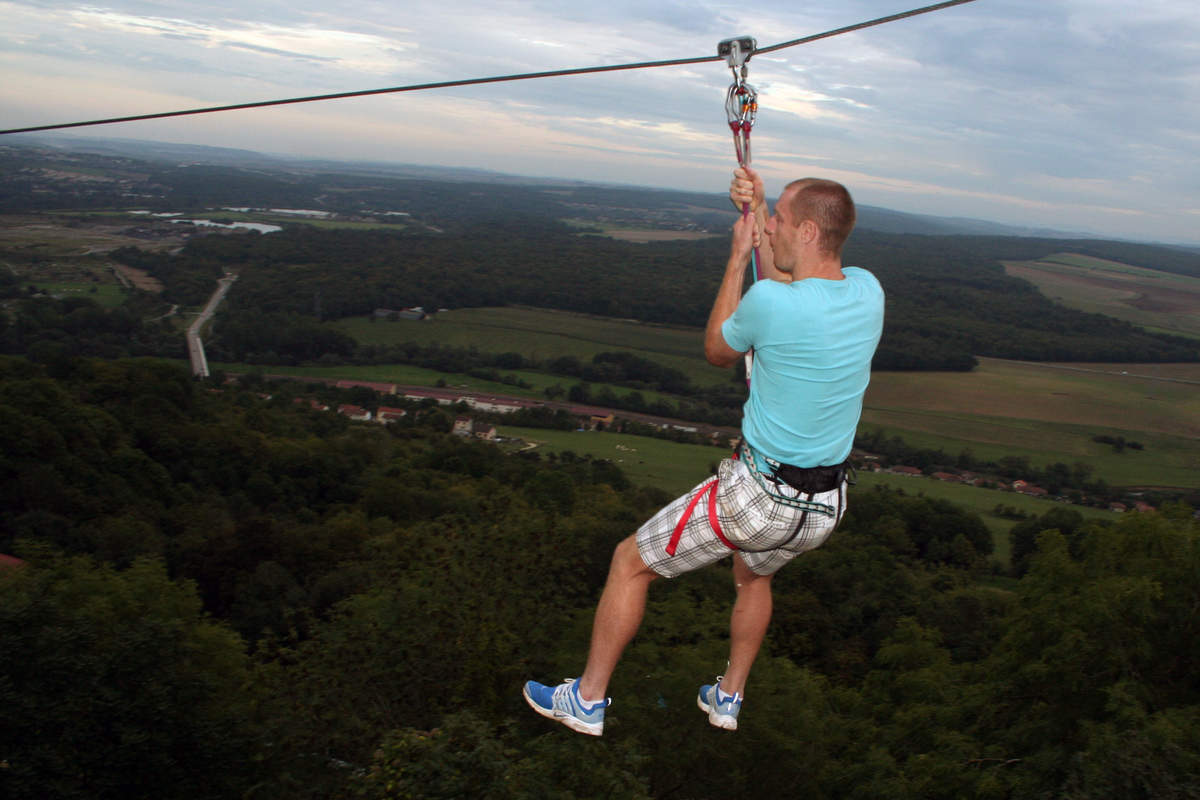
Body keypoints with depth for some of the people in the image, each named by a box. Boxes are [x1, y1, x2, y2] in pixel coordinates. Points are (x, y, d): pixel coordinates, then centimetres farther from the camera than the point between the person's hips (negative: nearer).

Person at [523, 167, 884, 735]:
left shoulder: (769, 303, -25)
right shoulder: (867, 291, -5)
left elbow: (717, 350, -2)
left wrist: (738, 256, 3)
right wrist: (757, 211, 12)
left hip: (758, 496, -7)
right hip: (826, 508, 7)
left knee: (630, 563, 13)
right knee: (753, 574, 38)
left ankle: (588, 700, 27)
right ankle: (728, 698, 51)